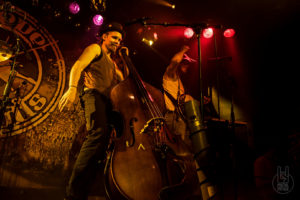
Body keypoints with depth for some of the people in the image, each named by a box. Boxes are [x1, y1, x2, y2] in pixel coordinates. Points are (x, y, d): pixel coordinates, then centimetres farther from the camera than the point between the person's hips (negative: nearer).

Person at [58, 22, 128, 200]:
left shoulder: (111, 62, 37)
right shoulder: (95, 49, 15)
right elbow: (77, 67, -2)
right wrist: (72, 88, -20)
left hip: (108, 102, 9)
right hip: (94, 95, -9)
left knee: (102, 139, -3)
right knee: (99, 132, -33)